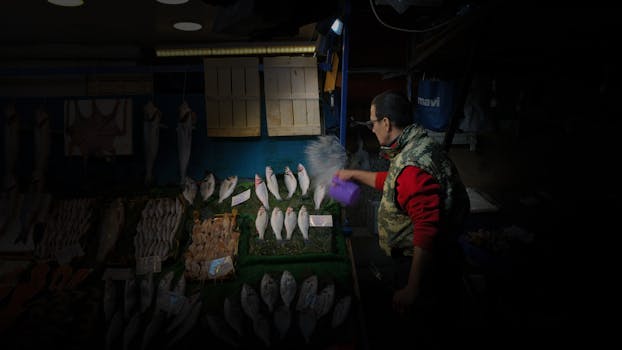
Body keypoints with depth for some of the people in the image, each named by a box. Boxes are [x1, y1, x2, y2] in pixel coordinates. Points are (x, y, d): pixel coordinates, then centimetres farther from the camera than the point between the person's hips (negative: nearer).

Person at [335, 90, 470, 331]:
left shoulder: (413, 166, -30)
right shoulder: (418, 147, 5)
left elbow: (428, 230, -33)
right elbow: (392, 181, 24)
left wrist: (411, 289, -29)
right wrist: (354, 174, 28)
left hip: (424, 265, -10)